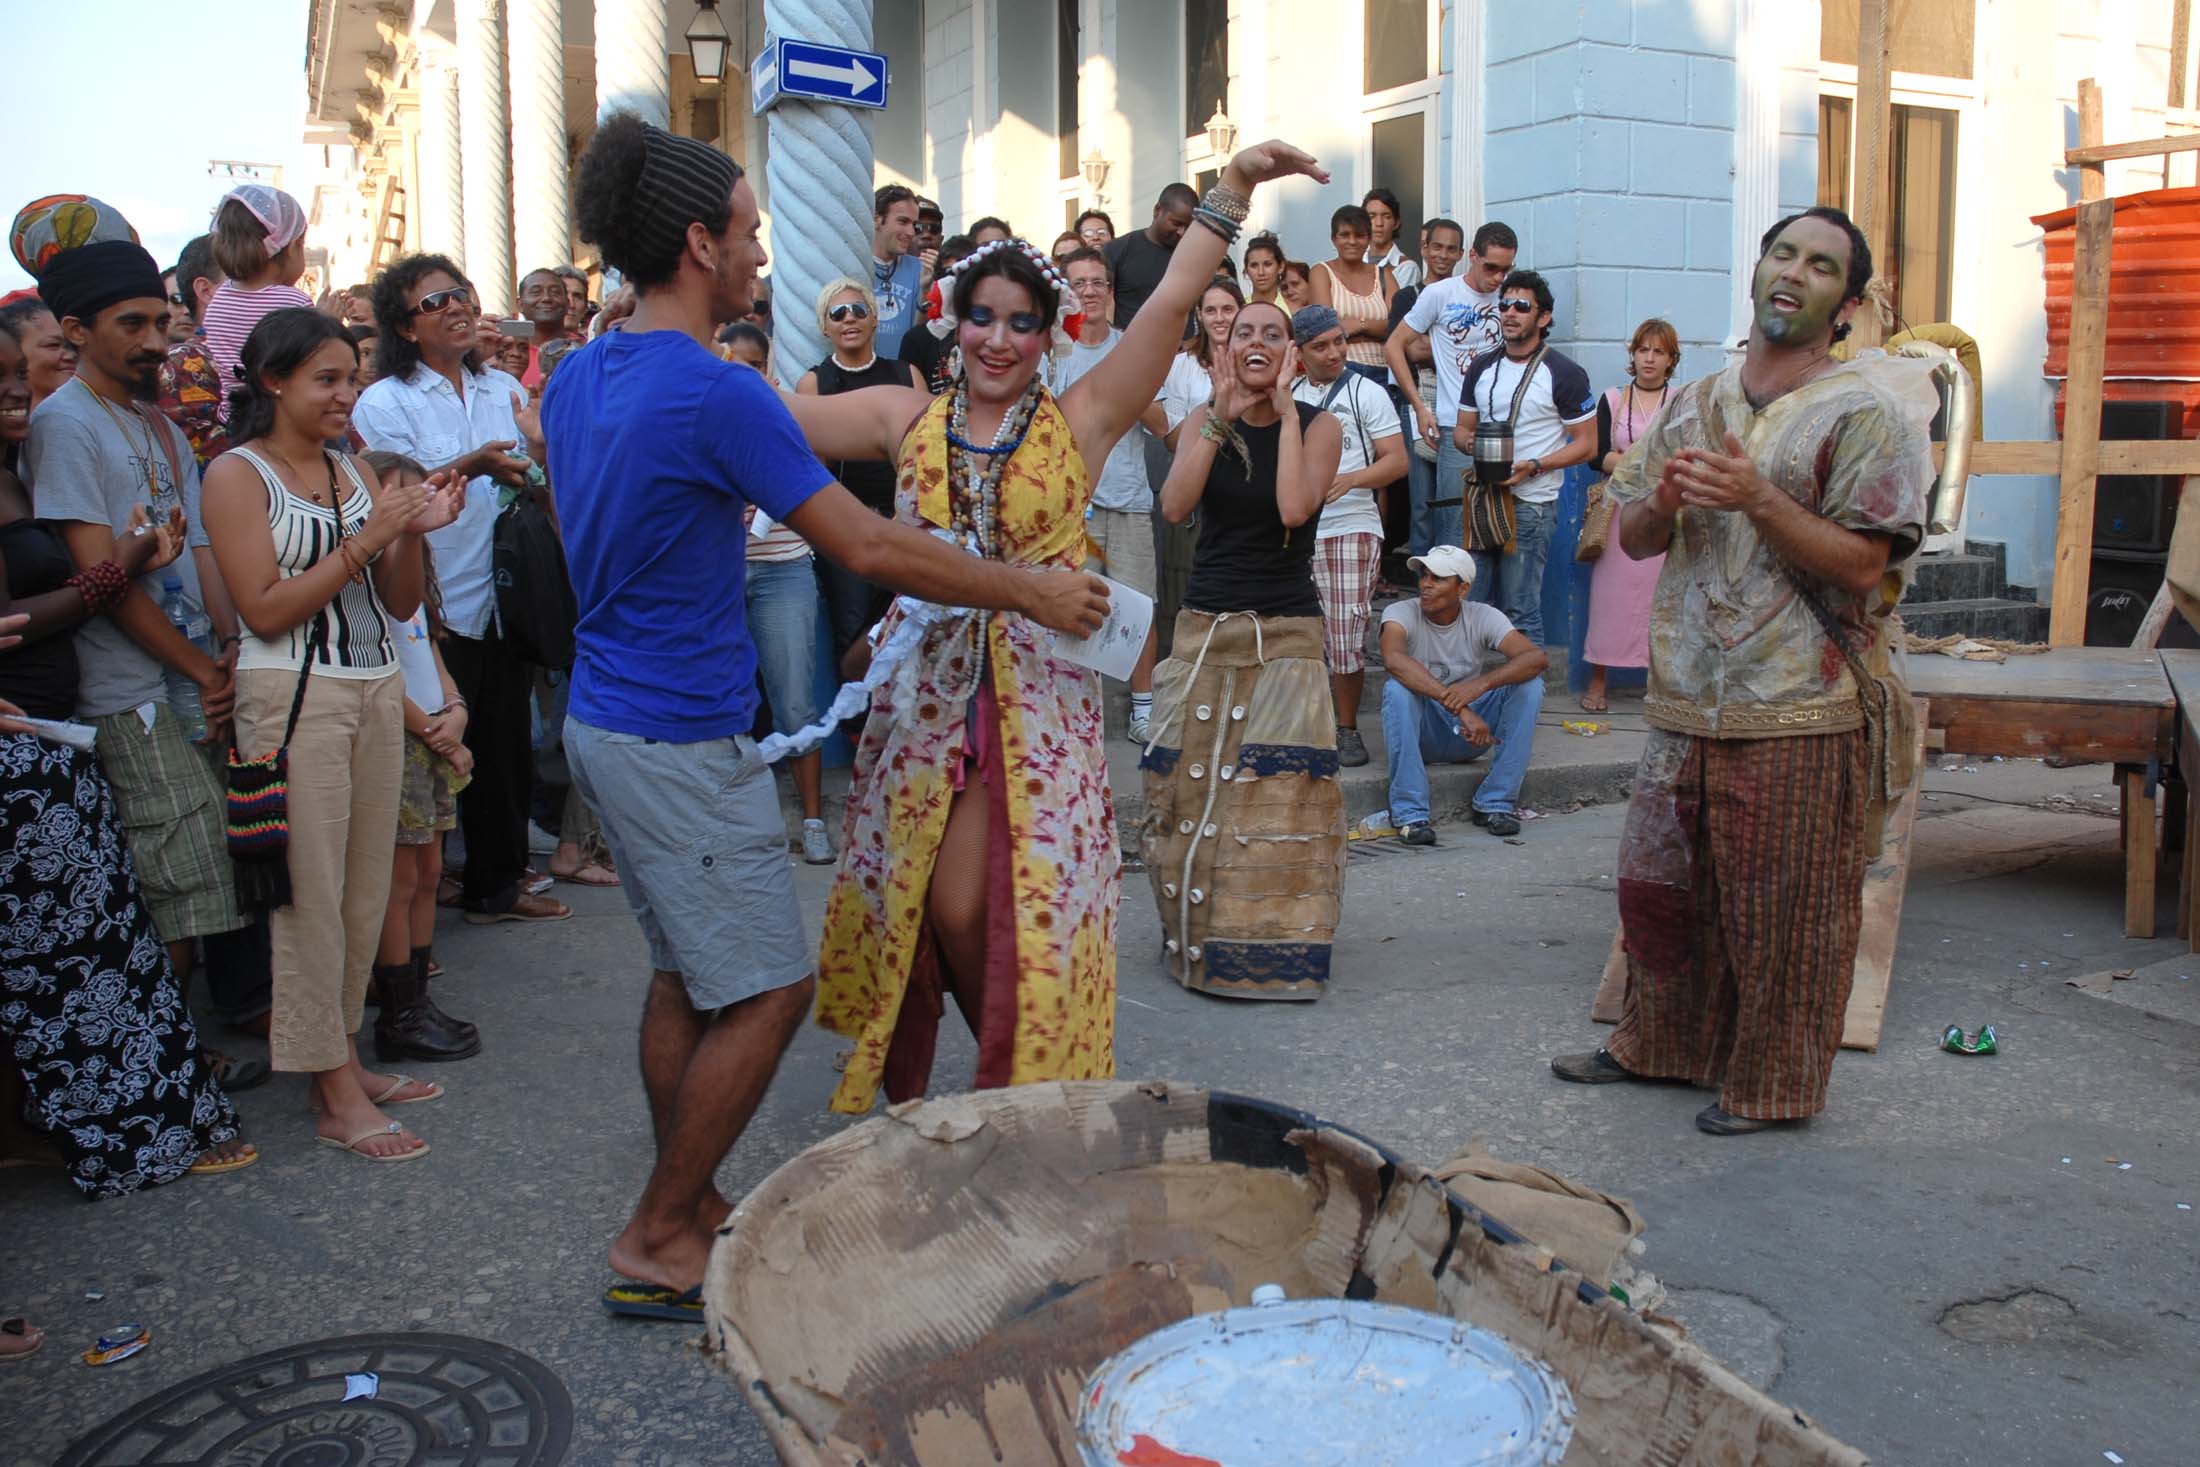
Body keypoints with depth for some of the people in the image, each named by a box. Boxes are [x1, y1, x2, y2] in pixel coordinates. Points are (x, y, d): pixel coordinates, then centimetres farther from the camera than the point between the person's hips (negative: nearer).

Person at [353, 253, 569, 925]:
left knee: (505, 749, 12)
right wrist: (470, 467, -25)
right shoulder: (385, 402, -5)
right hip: (434, 609, -5)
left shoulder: (503, 389, 11)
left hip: (502, 602, 5)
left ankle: (497, 883, 26)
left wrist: (539, 449, -5)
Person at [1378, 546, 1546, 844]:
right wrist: (1460, 707, -44)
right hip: (1421, 734, -2)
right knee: (1398, 688, -33)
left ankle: (1495, 803, -15)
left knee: (1529, 684, -19)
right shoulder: (1401, 613, -13)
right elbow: (1394, 659, -36)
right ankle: (1409, 813, -28)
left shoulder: (1483, 617, -6)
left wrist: (1480, 684, -40)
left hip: (1468, 738, 2)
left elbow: (1537, 657, -21)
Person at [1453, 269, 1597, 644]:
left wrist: (1533, 466, -20)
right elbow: (1462, 428, 18)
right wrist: (1469, 442, -8)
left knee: (1520, 612, -4)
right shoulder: (1482, 368, 13)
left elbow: (1586, 444, -5)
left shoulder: (1564, 373, -5)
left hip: (1531, 504, -6)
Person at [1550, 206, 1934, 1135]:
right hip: (1686, 704, 6)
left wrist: (1756, 498, -23)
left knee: (1781, 914, 4)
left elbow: (1862, 565, -13)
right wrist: (1665, 500, -8)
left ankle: (1771, 1084, 22)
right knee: (1658, 885, 16)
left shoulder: (1864, 413, -5)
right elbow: (1632, 538, 14)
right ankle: (1659, 1043, 36)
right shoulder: (1694, 405, 13)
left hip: (1800, 716, -6)